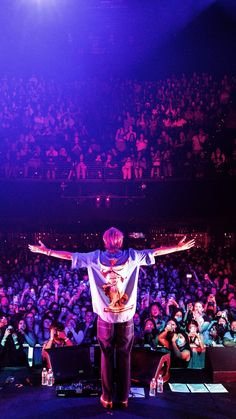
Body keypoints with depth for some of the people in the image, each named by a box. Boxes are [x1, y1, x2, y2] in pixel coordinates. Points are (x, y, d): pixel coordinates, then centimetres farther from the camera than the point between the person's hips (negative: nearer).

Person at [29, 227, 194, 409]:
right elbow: (156, 252, 5)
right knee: (124, 357, 10)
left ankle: (107, 397, 18)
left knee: (106, 356, 11)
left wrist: (46, 251, 11)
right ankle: (123, 398, 19)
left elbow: (70, 256, 1)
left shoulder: (96, 257, -3)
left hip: (105, 316, 0)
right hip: (126, 316, 0)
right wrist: (178, 247, 17)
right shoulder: (132, 256, -2)